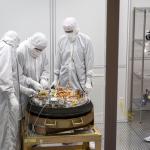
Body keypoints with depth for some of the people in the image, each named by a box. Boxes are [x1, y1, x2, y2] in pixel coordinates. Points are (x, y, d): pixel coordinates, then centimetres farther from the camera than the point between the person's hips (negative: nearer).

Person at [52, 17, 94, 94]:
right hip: (64, 82, 3)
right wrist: (55, 79, 9)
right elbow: (58, 61, 10)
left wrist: (88, 81, -7)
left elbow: (89, 62, -4)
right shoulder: (61, 40, 7)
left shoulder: (86, 40, -4)